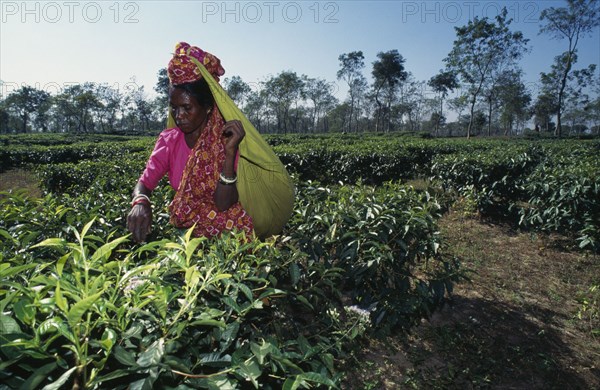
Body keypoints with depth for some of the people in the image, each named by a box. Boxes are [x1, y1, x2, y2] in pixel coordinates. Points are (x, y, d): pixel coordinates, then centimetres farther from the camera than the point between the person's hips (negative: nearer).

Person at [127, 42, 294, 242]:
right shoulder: (168, 140, -1)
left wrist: (230, 153, -29)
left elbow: (223, 205, -19)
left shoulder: (227, 141, -13)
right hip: (184, 228, 4)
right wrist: (141, 203, -28)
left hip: (227, 232, -3)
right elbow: (144, 183, -7)